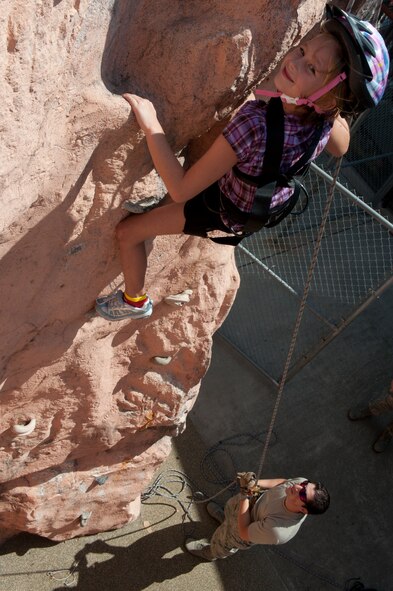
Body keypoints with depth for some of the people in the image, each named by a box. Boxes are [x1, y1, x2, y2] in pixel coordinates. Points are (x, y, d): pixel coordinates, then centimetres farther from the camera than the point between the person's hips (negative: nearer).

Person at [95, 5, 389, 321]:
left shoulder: (254, 123, -46)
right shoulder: (326, 116, -26)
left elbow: (180, 189, -41)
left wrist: (150, 123, -39)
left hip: (226, 209, -6)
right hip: (272, 202, 6)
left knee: (127, 230, 6)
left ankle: (135, 300, 30)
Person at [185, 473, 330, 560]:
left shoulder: (279, 532, -48)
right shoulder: (301, 482, -33)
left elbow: (244, 533, -31)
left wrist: (245, 494, -32)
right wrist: (257, 482, -20)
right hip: (258, 498, 5)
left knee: (221, 541, 27)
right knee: (230, 506, 37)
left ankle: (211, 553, 64)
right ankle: (225, 519, 74)